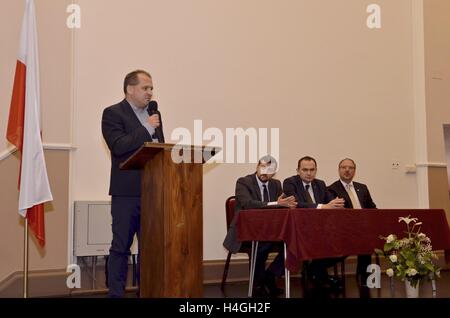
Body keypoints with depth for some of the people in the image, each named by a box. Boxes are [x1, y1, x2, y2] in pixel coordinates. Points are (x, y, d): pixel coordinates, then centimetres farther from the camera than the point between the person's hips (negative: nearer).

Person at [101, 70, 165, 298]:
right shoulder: (113, 113, -4)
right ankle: (116, 293, 10)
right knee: (121, 246, 2)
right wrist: (146, 129, -16)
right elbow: (118, 146, -19)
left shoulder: (154, 114, 16)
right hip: (127, 192, -6)